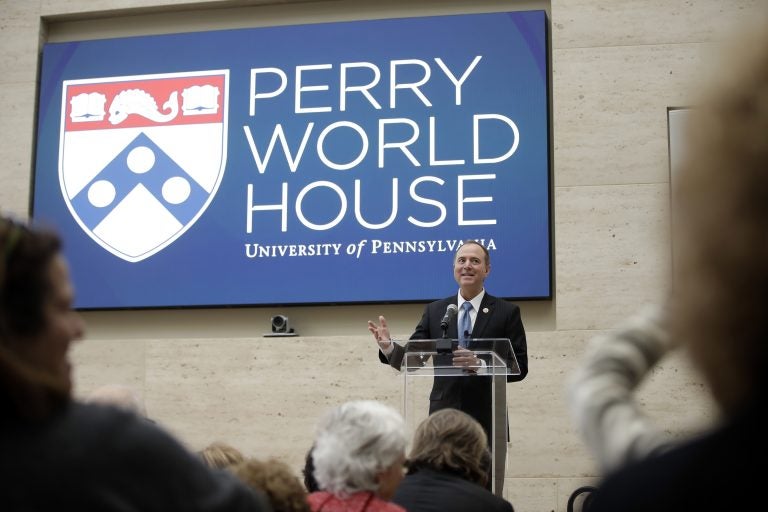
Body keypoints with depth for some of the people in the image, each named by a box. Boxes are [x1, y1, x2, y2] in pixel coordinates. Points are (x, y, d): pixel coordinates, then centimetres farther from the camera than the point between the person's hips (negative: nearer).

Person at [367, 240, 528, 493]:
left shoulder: (507, 312, 2)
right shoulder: (434, 311, 9)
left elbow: (519, 368, -4)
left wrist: (480, 363, -21)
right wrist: (389, 346, -16)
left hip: (487, 423, -2)